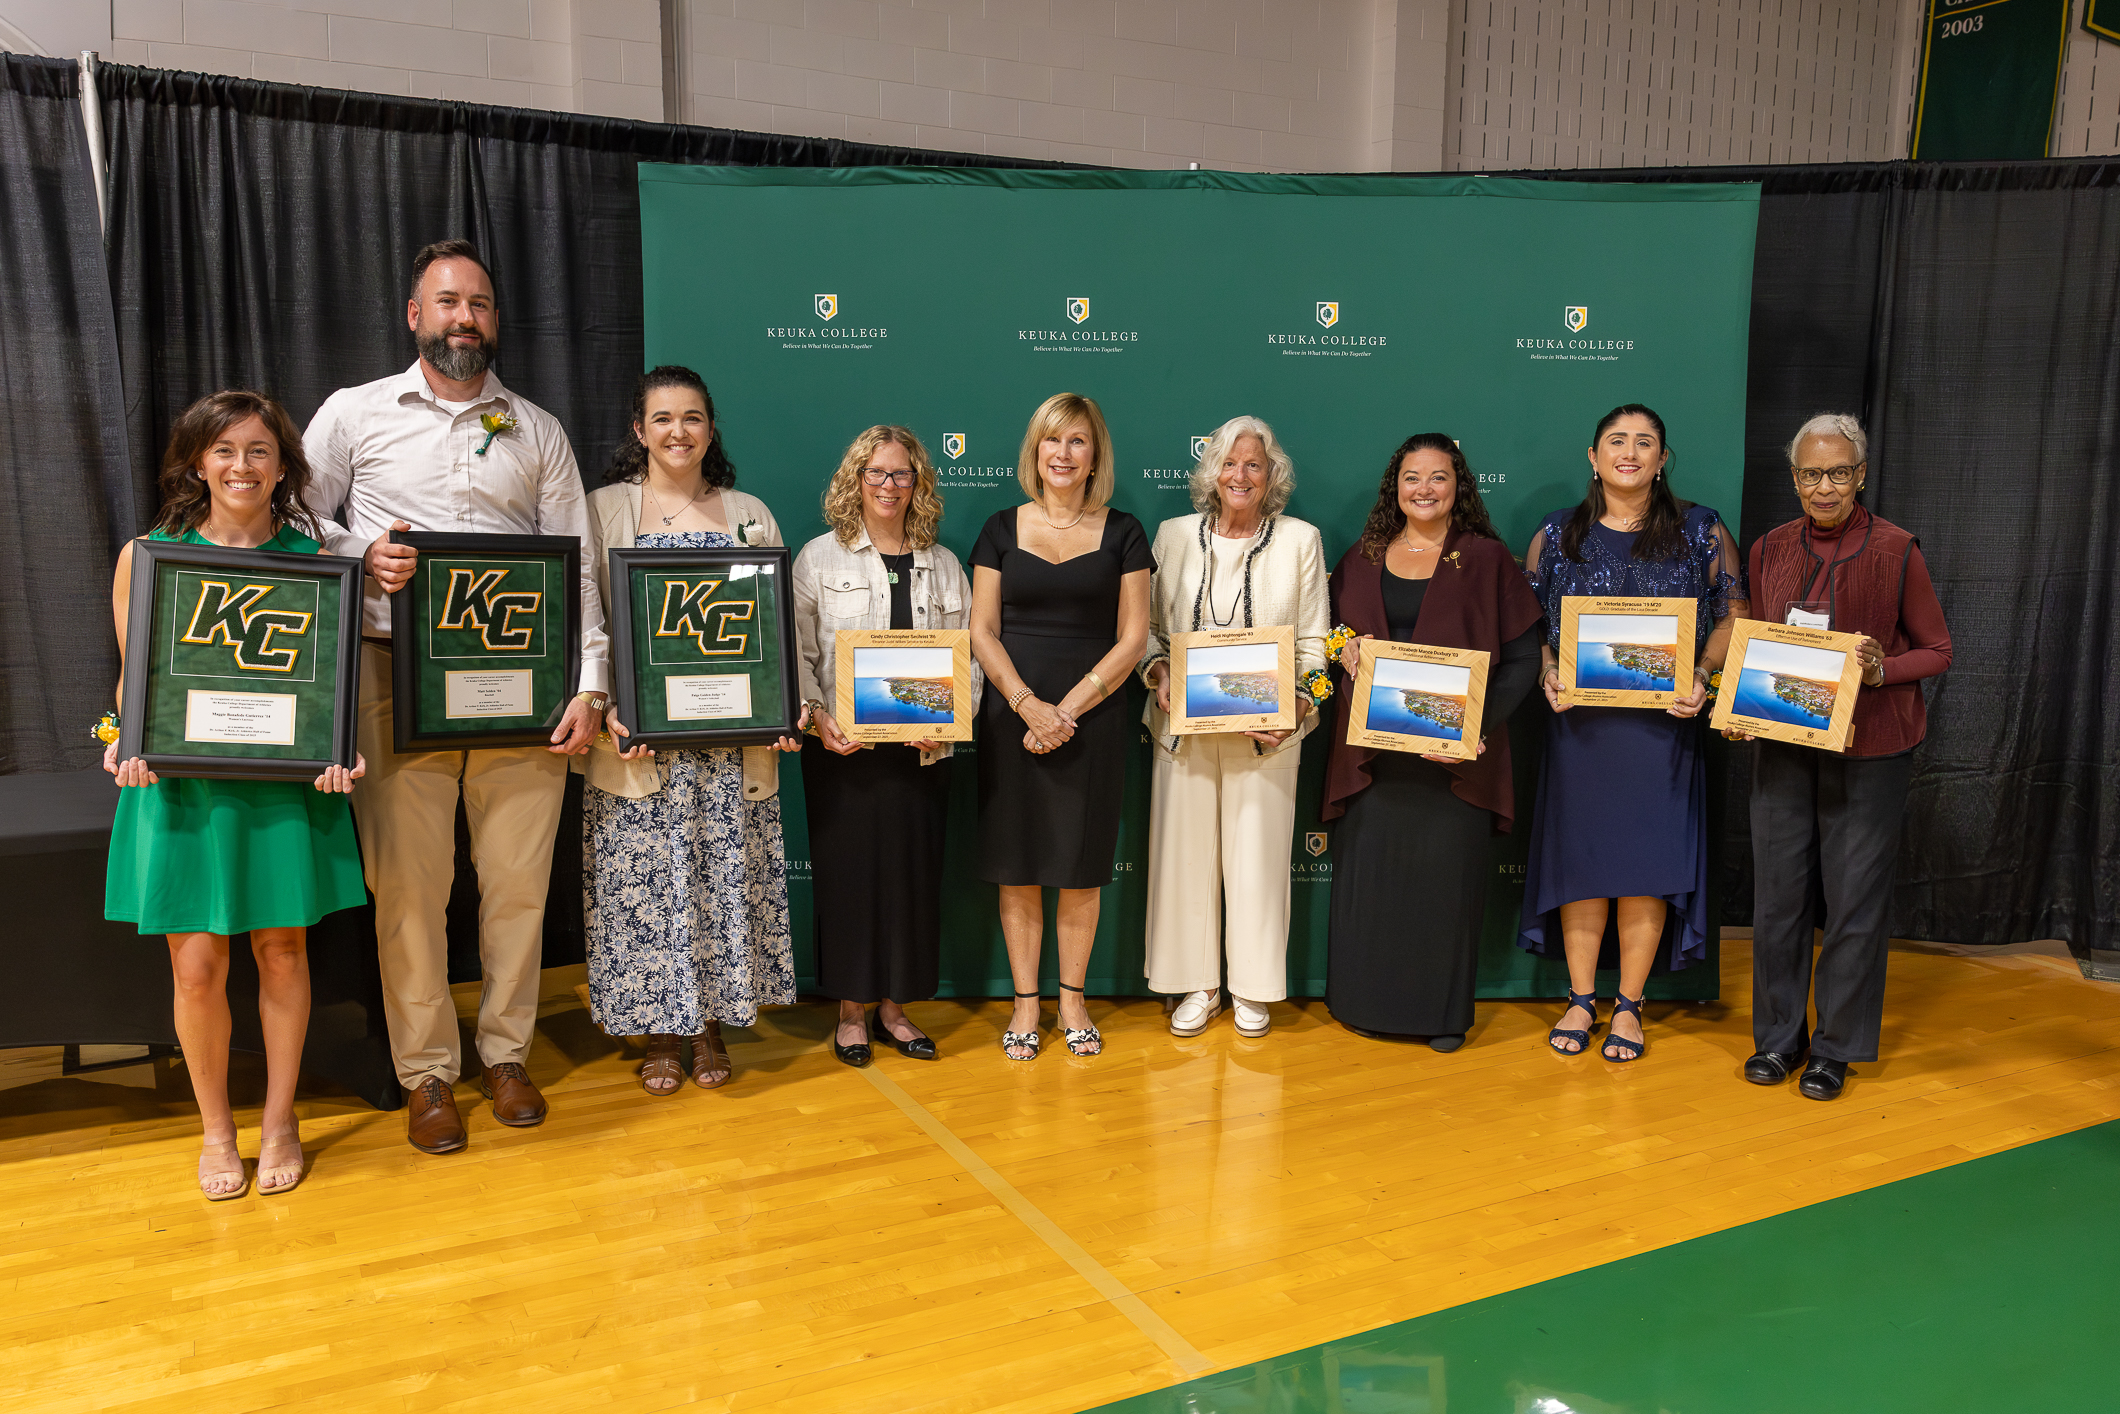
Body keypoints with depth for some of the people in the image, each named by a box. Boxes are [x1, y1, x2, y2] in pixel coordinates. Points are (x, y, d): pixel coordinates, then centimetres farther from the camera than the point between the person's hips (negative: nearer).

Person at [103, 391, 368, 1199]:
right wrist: (127, 743, -13)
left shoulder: (310, 558, 3)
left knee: (283, 949, 8)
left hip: (287, 781, 0)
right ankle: (215, 1128, 23)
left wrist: (338, 750, -12)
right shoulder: (148, 556, 3)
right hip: (182, 782, 0)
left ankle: (279, 1121, 26)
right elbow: (135, 677, 6)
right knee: (197, 965, 1)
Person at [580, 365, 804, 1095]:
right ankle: (660, 1033, 18)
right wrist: (606, 712, -15)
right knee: (644, 878, 2)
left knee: (726, 875, 5)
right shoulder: (603, 509, 4)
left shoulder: (750, 515, 10)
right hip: (639, 737, -1)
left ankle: (712, 1027, 21)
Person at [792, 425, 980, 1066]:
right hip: (841, 749, -2)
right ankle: (850, 1011, 17)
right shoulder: (820, 558, 3)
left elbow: (966, 658, 7)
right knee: (847, 874, 2)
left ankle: (893, 1007, 21)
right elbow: (797, 652, -1)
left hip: (920, 750, 2)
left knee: (913, 874, 6)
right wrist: (816, 718, -15)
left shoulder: (942, 565, 10)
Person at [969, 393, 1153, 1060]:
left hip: (1091, 723, -1)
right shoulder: (1002, 529, 6)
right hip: (1011, 720, 1)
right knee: (1017, 867, 5)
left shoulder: (1121, 532, 4)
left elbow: (1132, 638, -1)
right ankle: (1025, 1000, 19)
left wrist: (1067, 709, -11)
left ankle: (1072, 999, 22)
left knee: (1079, 869, 6)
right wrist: (1029, 704, -13)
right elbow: (982, 633, 2)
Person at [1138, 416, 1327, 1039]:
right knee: (1186, 851, 6)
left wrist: (1297, 703, -12)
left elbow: (1313, 641, 3)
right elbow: (1148, 625, 11)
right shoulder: (1174, 536, 7)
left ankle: (1252, 988, 22)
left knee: (1256, 854, 5)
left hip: (1265, 729, -1)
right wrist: (1158, 673, -9)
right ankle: (1198, 986, 21)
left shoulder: (1300, 540, 3)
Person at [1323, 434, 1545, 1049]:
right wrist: (1345, 649, -4)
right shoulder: (1363, 558, 11)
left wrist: (1481, 726, -15)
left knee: (1448, 876, 2)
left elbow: (1522, 659, -2)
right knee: (1369, 871, 6)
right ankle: (1370, 1003, 21)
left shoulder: (1487, 559, 1)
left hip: (1455, 751, -2)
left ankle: (1445, 1012, 17)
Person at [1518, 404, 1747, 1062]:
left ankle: (1629, 1005, 17)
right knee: (1580, 859, 5)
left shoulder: (1701, 531, 5)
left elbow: (1732, 616, 7)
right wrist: (1548, 674, -8)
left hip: (1663, 723, -1)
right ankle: (1581, 999, 19)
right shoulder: (1557, 535, 7)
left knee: (1647, 862, 2)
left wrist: (1701, 675, -10)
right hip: (1579, 723, 1)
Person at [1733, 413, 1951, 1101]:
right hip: (1781, 741, 4)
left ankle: (1837, 1046, 19)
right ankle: (1779, 1036, 23)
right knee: (1777, 890, 8)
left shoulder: (1896, 551, -5)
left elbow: (1937, 651, 1)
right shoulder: (1771, 548, 7)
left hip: (1868, 746, -3)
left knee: (1854, 896, 3)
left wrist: (1882, 670, -17)